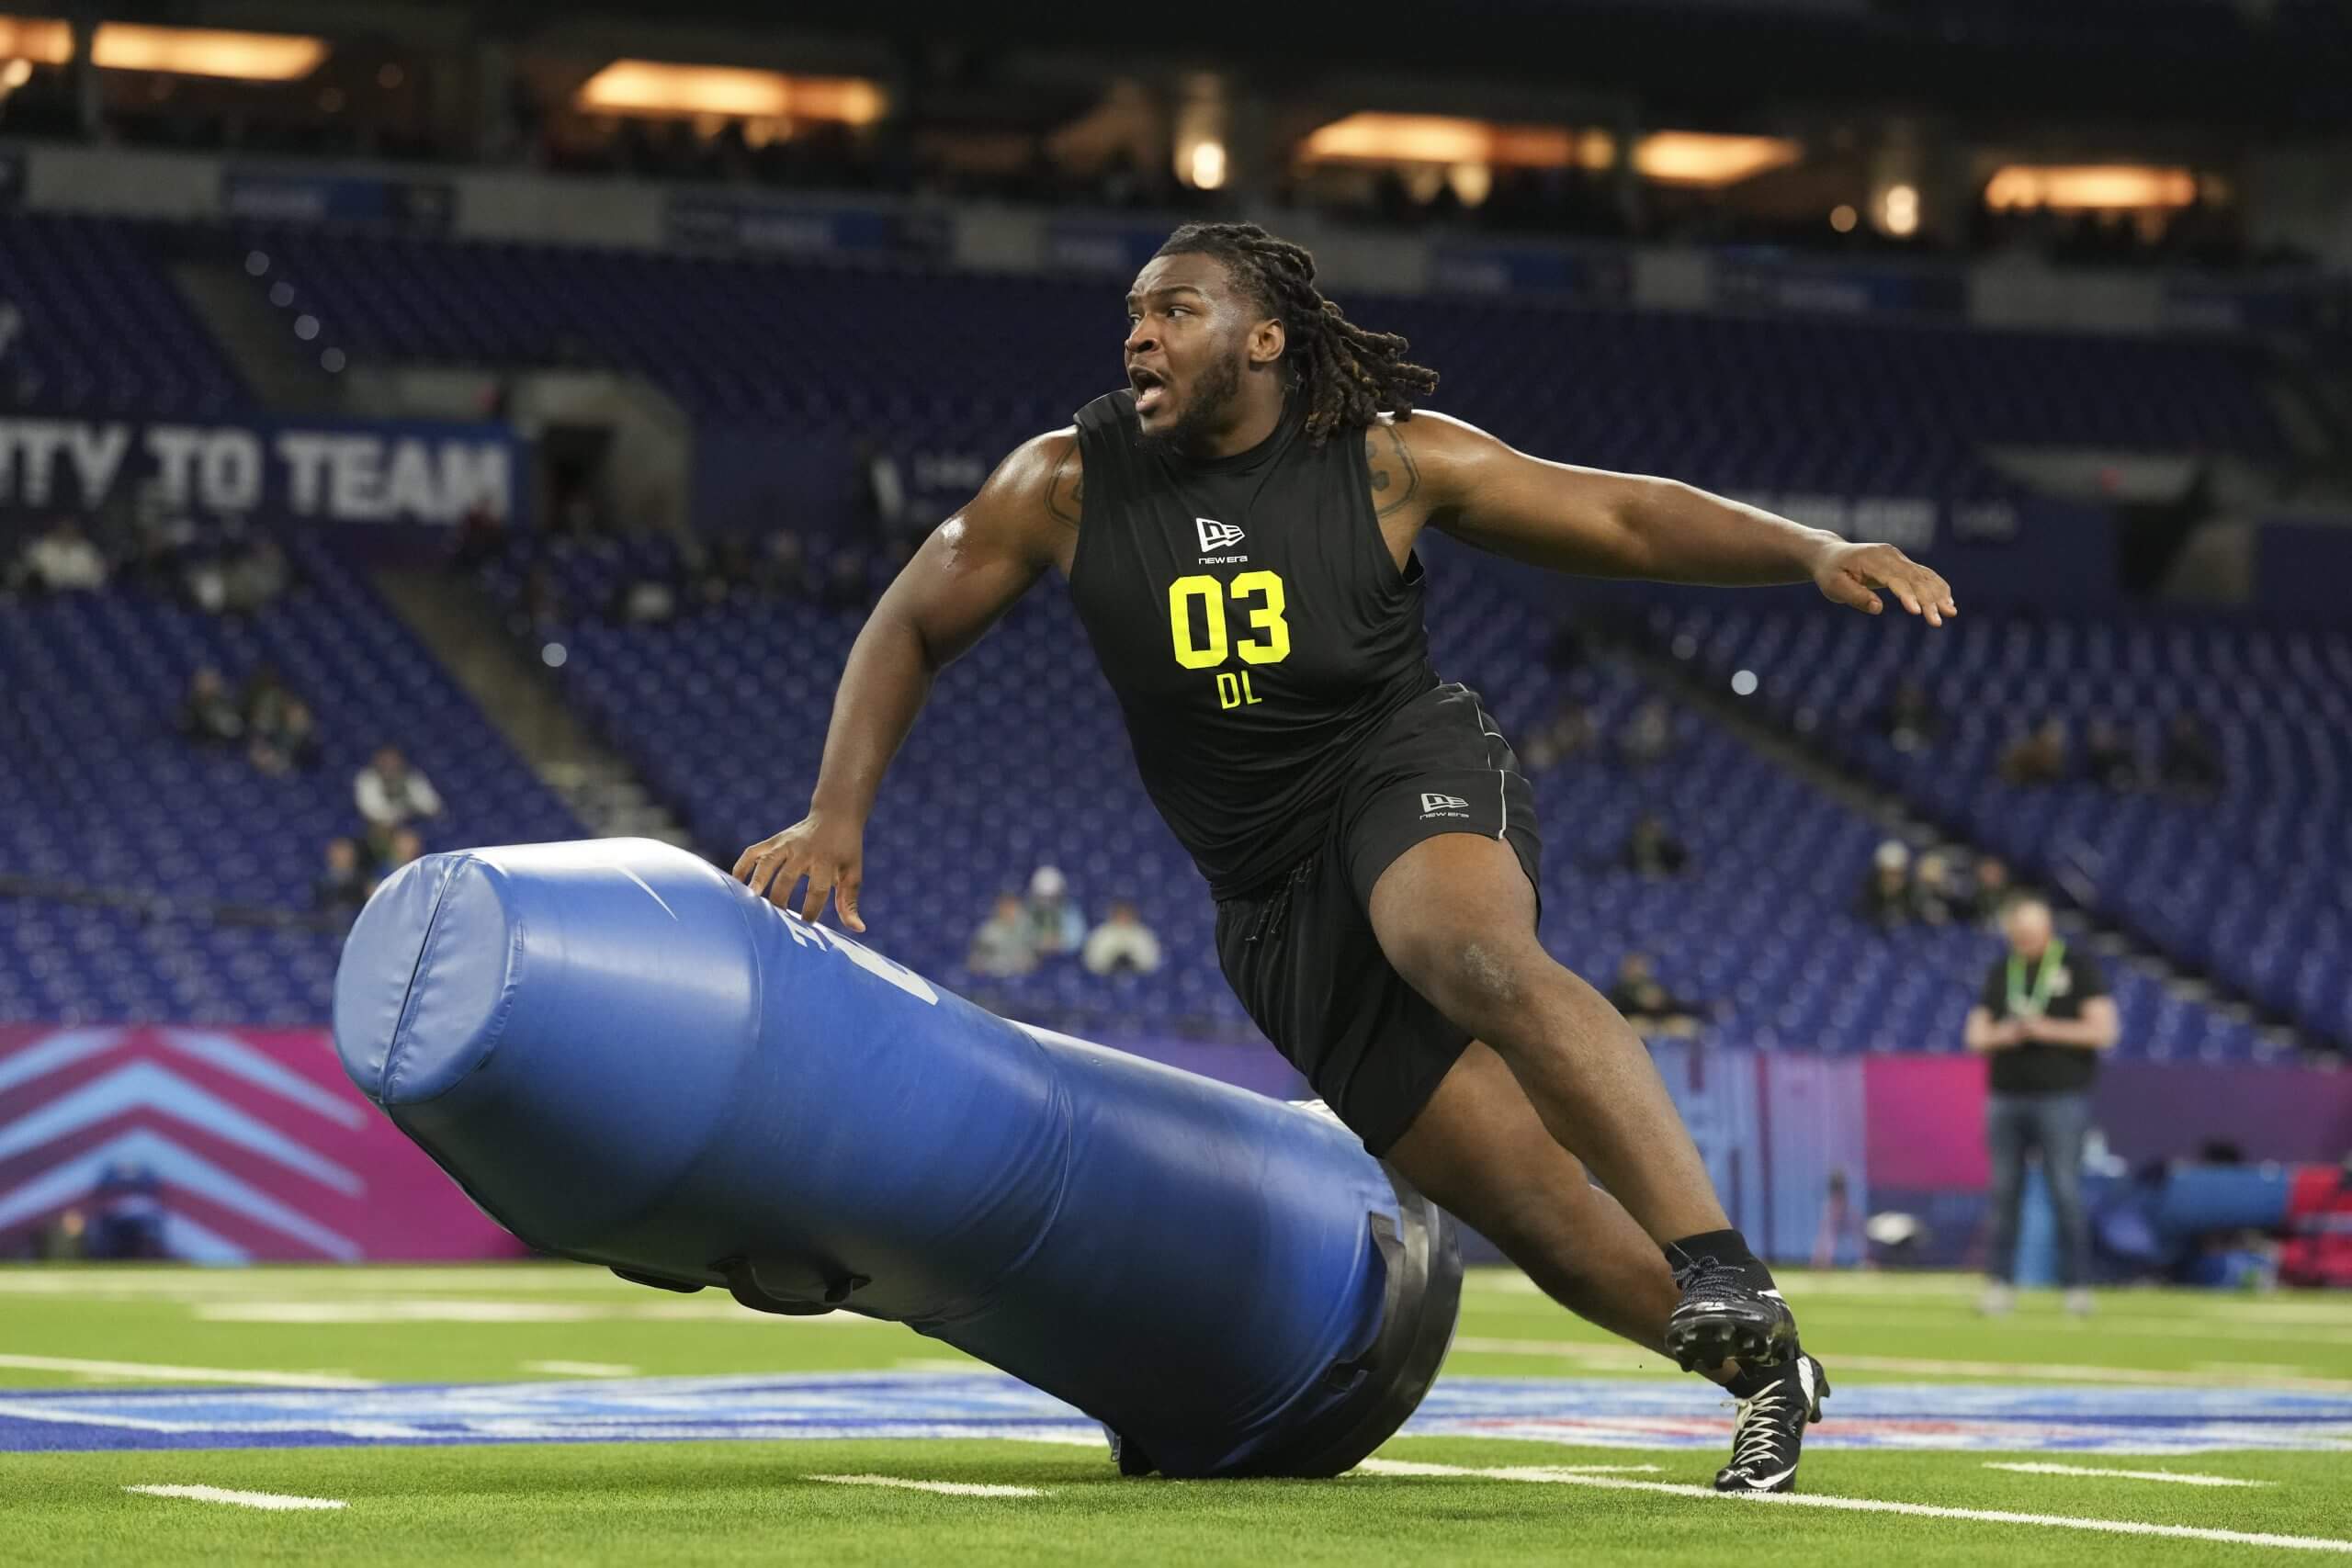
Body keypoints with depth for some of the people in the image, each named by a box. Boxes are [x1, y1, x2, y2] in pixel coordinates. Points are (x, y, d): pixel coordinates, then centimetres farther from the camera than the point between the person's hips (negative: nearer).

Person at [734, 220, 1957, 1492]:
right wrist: (836, 814, -2)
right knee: (1533, 1208, -6)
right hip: (1275, 905, 3)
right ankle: (1765, 1372, 11)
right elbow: (913, 627, 9)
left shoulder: (1387, 464, -5)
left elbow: (1625, 516, -2)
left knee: (1473, 954, -40)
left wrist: (1815, 552, -15)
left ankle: (1722, 1273, -43)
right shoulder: (1067, 482, -1)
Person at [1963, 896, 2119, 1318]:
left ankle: (2077, 1285, -2)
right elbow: (1975, 1034, 15)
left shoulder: (2079, 967, 0)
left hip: (2062, 1097, -4)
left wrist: (2046, 1029, -14)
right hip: (2006, 1095, 4)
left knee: (2066, 1192, -7)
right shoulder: (2000, 972, 15)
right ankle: (2000, 1283, 7)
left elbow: (2103, 1030, -6)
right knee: (2003, 1192, 3)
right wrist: (2001, 1035, -7)